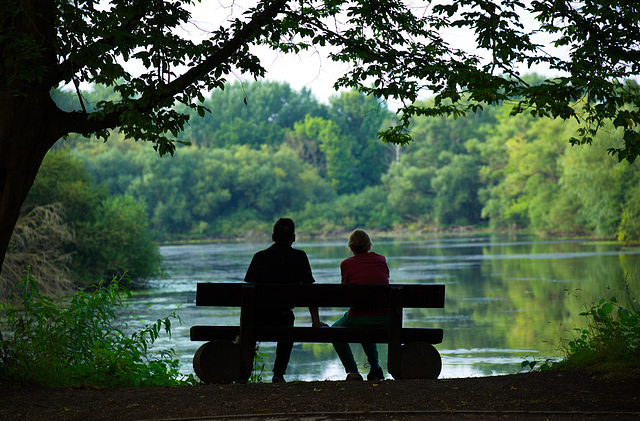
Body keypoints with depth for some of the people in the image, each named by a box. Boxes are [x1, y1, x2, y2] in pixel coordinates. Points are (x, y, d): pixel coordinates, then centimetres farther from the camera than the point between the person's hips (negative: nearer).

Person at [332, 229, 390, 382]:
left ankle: (352, 371, 13)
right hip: (386, 320, 4)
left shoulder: (346, 264, 1)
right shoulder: (381, 260, 9)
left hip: (359, 316, -4)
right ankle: (375, 368, 31)